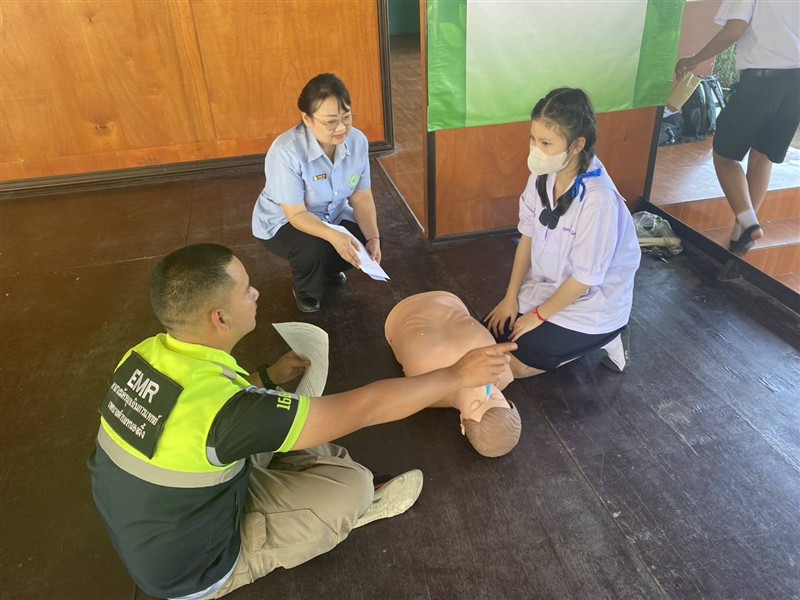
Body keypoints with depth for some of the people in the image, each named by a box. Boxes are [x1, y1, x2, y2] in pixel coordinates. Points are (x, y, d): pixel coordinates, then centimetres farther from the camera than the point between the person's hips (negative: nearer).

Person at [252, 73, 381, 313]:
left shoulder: (357, 140, -18)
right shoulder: (286, 151, -34)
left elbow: (361, 197, -11)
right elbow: (297, 214, -30)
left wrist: (373, 237, -26)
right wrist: (334, 236, -47)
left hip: (332, 215, 5)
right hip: (282, 222, -5)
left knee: (366, 242, -17)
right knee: (313, 248, -34)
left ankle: (328, 268, 18)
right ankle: (305, 292, 3)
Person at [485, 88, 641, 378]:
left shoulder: (598, 199, -32)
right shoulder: (542, 175, -11)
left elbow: (585, 278, -23)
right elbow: (528, 236, -1)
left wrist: (539, 315, -12)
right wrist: (510, 297, -1)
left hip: (590, 303, -7)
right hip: (547, 287, 7)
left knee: (509, 365, -7)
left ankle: (602, 338, 7)